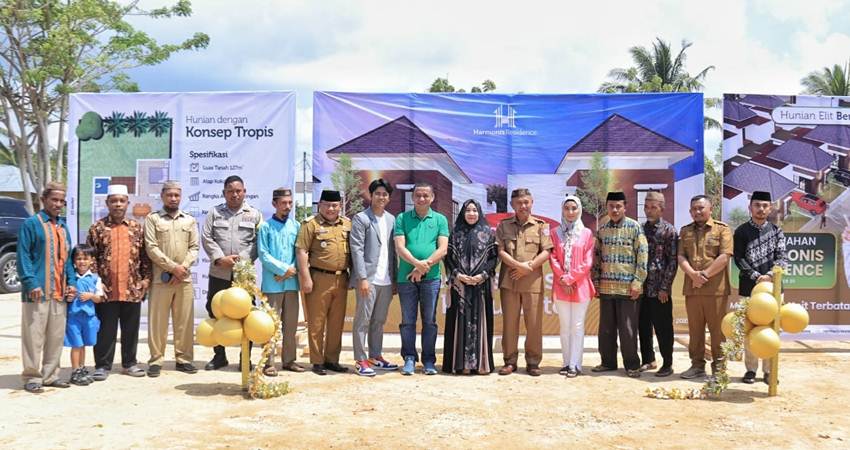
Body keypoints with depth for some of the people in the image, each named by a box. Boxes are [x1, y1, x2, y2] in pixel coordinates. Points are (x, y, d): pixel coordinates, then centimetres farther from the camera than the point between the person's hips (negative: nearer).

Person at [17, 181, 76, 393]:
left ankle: (50, 375, 20)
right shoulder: (31, 223, -4)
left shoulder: (63, 226, 16)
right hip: (38, 290, -6)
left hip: (59, 291, 6)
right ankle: (32, 377, 9)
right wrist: (31, 283, -18)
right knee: (34, 336, 0)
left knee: (56, 336, 10)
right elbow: (23, 256, -9)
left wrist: (72, 282, 5)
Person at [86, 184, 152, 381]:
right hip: (106, 290, -2)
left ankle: (129, 363, 23)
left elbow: (144, 256, 10)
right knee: (105, 330, 4)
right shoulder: (97, 228, 1)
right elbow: (90, 257, 0)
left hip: (132, 289, 2)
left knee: (131, 329, 10)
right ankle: (102, 365, 15)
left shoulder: (137, 228, 8)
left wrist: (146, 278, 3)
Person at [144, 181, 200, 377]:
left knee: (185, 321, 5)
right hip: (161, 278, -2)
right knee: (157, 321, 1)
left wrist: (183, 269, -9)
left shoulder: (190, 220, 12)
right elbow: (151, 248, -5)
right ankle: (156, 360, 9)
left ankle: (184, 359, 14)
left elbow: (194, 248, 6)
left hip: (184, 278, 2)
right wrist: (173, 267, -12)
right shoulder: (152, 219, 4)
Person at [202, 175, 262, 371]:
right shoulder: (215, 213, 9)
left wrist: (243, 258, -13)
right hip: (219, 272, 2)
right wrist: (220, 258, -11)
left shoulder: (254, 214, 6)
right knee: (215, 313, 7)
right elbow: (206, 238, 2)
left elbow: (259, 242, 0)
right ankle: (219, 355, 21)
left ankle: (246, 358, 13)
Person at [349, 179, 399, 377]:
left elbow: (393, 250, 14)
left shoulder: (392, 219, 14)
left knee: (379, 321, 13)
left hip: (386, 279, 6)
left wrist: (395, 278, 10)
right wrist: (362, 278, -16)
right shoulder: (360, 218, -3)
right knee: (363, 320, -1)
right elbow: (356, 250, -9)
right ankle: (360, 360, 5)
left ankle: (376, 357, 23)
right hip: (368, 278, -6)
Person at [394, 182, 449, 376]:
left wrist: (425, 265, -14)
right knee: (408, 321, 5)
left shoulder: (440, 220, 6)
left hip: (431, 277, 0)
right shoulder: (402, 219, 5)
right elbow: (400, 247, -6)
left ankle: (429, 361, 13)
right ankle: (409, 359, 14)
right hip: (406, 277, 0)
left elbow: (443, 249, -3)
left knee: (430, 321, 6)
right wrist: (417, 263, -20)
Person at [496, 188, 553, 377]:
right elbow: (500, 251, -1)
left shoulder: (541, 226, 7)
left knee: (534, 323, 1)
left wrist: (528, 267, -11)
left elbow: (546, 252, -1)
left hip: (533, 281, -1)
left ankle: (533, 362, 11)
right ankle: (510, 361, 12)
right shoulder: (504, 225, 9)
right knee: (509, 322, 4)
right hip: (509, 280, 1)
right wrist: (519, 265, -12)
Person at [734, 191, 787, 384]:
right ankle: (751, 369, 10)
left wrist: (769, 275, -15)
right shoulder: (741, 231, 4)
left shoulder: (776, 231, 8)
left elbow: (781, 258, 1)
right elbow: (739, 259, -2)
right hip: (749, 287, -1)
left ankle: (769, 370, 10)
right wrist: (757, 277, -12)